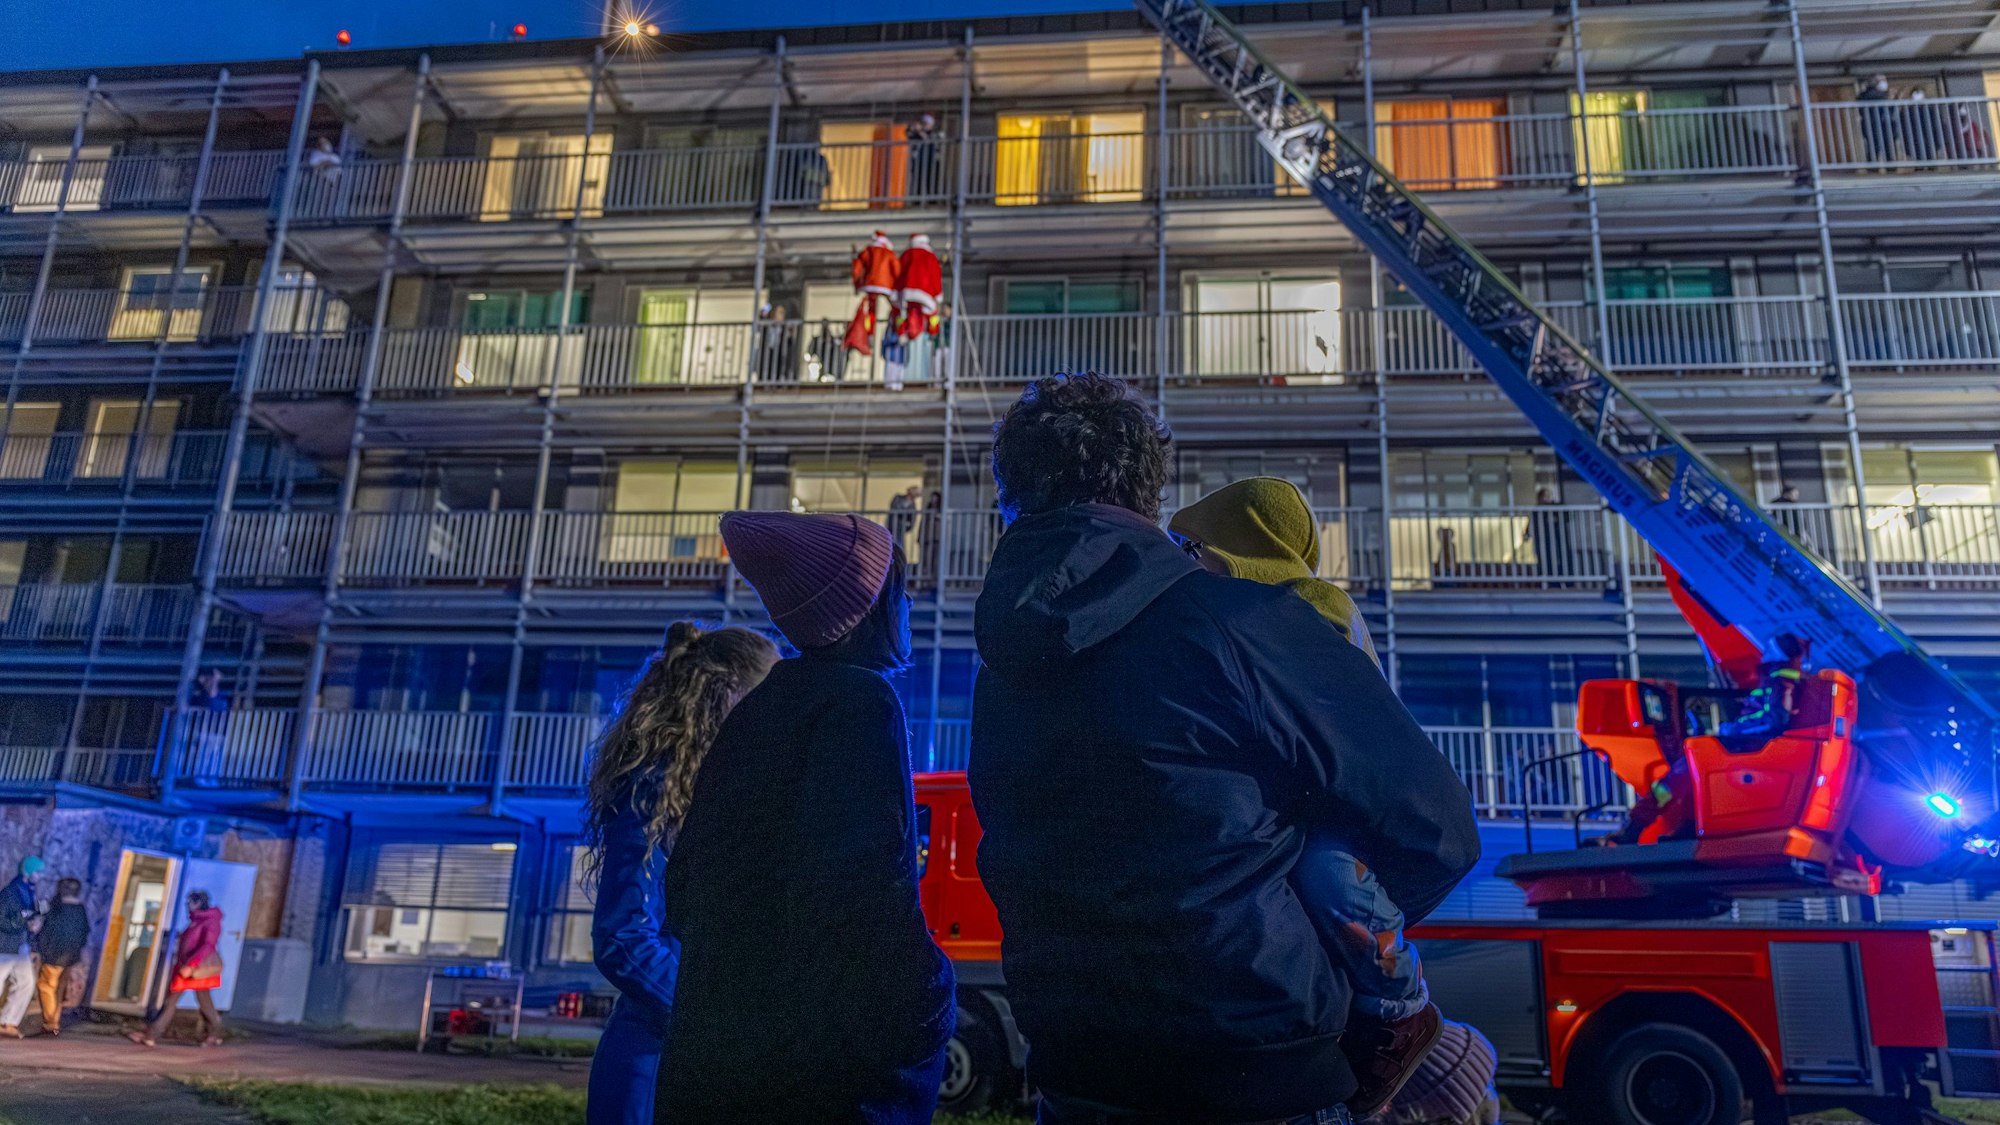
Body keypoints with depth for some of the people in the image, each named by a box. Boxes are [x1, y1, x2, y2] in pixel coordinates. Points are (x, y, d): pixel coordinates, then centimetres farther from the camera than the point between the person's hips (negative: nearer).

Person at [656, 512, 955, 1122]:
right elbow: (862, 882, -24)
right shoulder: (860, 700, -12)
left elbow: (683, 888, 17)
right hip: (823, 1071, -8)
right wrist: (929, 995, -11)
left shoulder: (752, 711, 14)